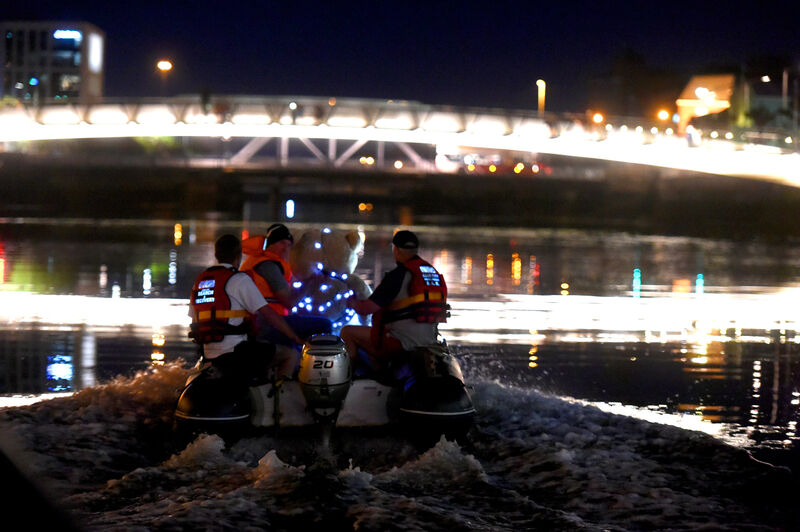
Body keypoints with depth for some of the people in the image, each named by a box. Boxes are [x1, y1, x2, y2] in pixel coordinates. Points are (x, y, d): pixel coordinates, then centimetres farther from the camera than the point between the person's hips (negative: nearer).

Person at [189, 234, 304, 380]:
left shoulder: (199, 280, 14)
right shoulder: (240, 280, -8)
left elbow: (195, 323, 19)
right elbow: (268, 314, -10)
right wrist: (296, 338, -2)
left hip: (209, 355, 8)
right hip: (235, 354, -8)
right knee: (290, 356, -1)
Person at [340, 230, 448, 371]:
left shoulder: (399, 275, -12)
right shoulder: (435, 273, 12)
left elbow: (369, 307, -13)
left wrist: (352, 302, 9)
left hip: (403, 342, -9)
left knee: (347, 332, 1)